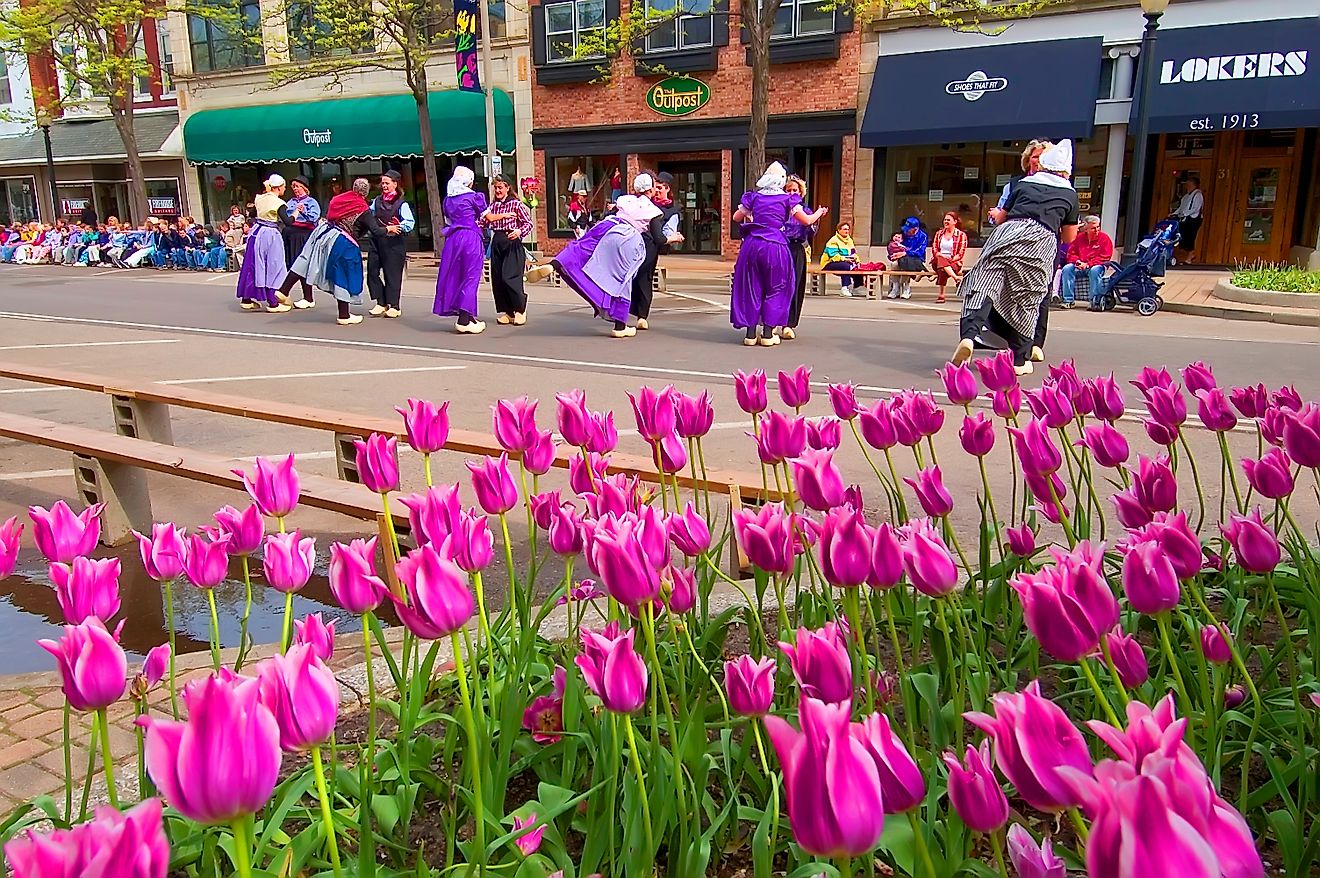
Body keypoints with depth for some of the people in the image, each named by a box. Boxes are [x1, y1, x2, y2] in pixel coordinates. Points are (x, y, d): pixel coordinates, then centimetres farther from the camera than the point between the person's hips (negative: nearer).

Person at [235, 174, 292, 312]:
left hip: (256, 232, 7)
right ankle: (273, 303, -1)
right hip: (271, 235, -7)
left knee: (253, 264, 13)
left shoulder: (259, 198, 7)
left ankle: (246, 299, 19)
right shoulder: (279, 203, -13)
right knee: (273, 267, -1)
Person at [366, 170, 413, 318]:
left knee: (392, 273, 0)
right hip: (377, 240, 6)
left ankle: (393, 306, 9)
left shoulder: (402, 204, -5)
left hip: (394, 243, -6)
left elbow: (409, 223, -14)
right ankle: (381, 303, 13)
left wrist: (392, 228, -25)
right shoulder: (377, 201, 13)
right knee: (372, 271, 2)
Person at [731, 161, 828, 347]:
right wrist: (819, 213, 25)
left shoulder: (754, 197, 9)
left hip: (752, 245, 2)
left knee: (751, 288, 9)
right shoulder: (787, 199, 3)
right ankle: (768, 333, 7)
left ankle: (751, 332, 7)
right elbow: (806, 221, 5)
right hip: (775, 247, -2)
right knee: (775, 289, 10)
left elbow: (736, 217, 17)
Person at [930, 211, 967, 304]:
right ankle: (956, 278, -45)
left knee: (942, 269, -37)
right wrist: (942, 256, -13)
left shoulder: (961, 235, 5)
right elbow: (934, 249, 8)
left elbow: (961, 253, -3)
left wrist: (951, 259, -19)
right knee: (941, 260, -36)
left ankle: (941, 295, -43)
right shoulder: (939, 233, 18)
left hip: (954, 262, -3)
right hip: (938, 260, 3)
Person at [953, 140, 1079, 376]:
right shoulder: (1069, 194, 24)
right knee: (1027, 299, 9)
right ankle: (1019, 360, 12)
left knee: (984, 285, -10)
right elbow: (1069, 237, 30)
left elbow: (1002, 217, 31)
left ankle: (968, 335, -36)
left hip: (1008, 233, 0)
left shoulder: (1024, 183, 26)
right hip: (1042, 242, 0)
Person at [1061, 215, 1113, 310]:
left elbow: (1104, 257, -11)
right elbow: (1071, 254, 11)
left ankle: (1096, 302, -33)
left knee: (1095, 270, -36)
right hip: (1080, 266, 4)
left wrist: (1088, 264, -18)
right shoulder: (1079, 238, 7)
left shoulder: (1104, 238, -4)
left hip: (1097, 266, -4)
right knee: (1067, 268, -21)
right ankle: (1068, 300, -21)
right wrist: (1077, 261, -11)